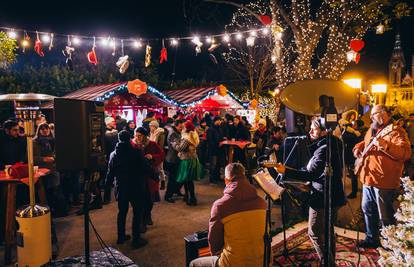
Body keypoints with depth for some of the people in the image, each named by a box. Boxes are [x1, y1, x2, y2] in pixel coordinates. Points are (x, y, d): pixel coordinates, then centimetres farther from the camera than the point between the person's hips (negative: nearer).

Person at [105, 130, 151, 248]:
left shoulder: (113, 154, 1)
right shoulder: (137, 152, -15)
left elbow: (110, 172, 8)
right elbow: (146, 168, -13)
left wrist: (108, 183, 26)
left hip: (121, 188, 5)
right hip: (136, 188, -5)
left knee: (122, 212, 18)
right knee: (137, 213, 5)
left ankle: (121, 237, 28)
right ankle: (136, 239, 8)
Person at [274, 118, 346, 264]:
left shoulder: (324, 149, -22)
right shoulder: (334, 144, 8)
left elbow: (311, 174, -29)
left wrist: (286, 171, -32)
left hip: (322, 197, -10)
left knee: (315, 233, 1)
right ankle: (331, 260, 35)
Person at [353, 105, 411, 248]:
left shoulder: (395, 131, -13)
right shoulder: (371, 130, 14)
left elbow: (405, 153, -25)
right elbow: (365, 142, 33)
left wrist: (384, 144, -37)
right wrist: (359, 147, 11)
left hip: (384, 182, -9)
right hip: (368, 179, 9)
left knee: (385, 217, 0)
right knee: (368, 210, 20)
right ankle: (371, 239, 35)